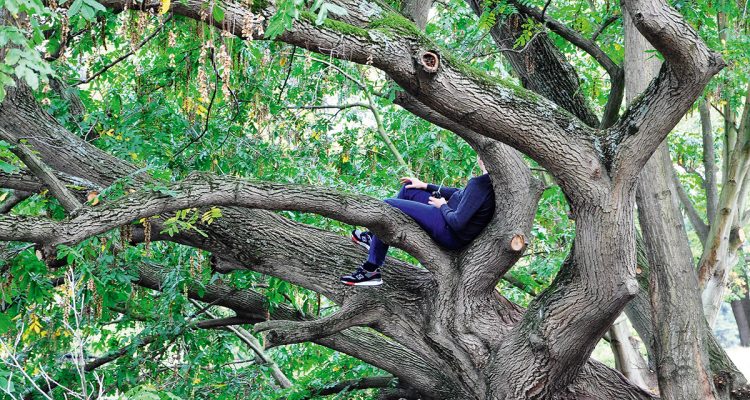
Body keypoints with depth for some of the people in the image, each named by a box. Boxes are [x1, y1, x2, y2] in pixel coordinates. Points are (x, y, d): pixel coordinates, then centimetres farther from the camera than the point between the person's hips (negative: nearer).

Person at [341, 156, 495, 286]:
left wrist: (443, 206, -10)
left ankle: (372, 269, 2)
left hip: (449, 234, -10)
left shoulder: (480, 185, -29)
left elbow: (457, 223, -31)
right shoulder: (488, 181, 2)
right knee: (408, 188, 20)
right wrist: (425, 186, 18)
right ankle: (374, 239, 29)